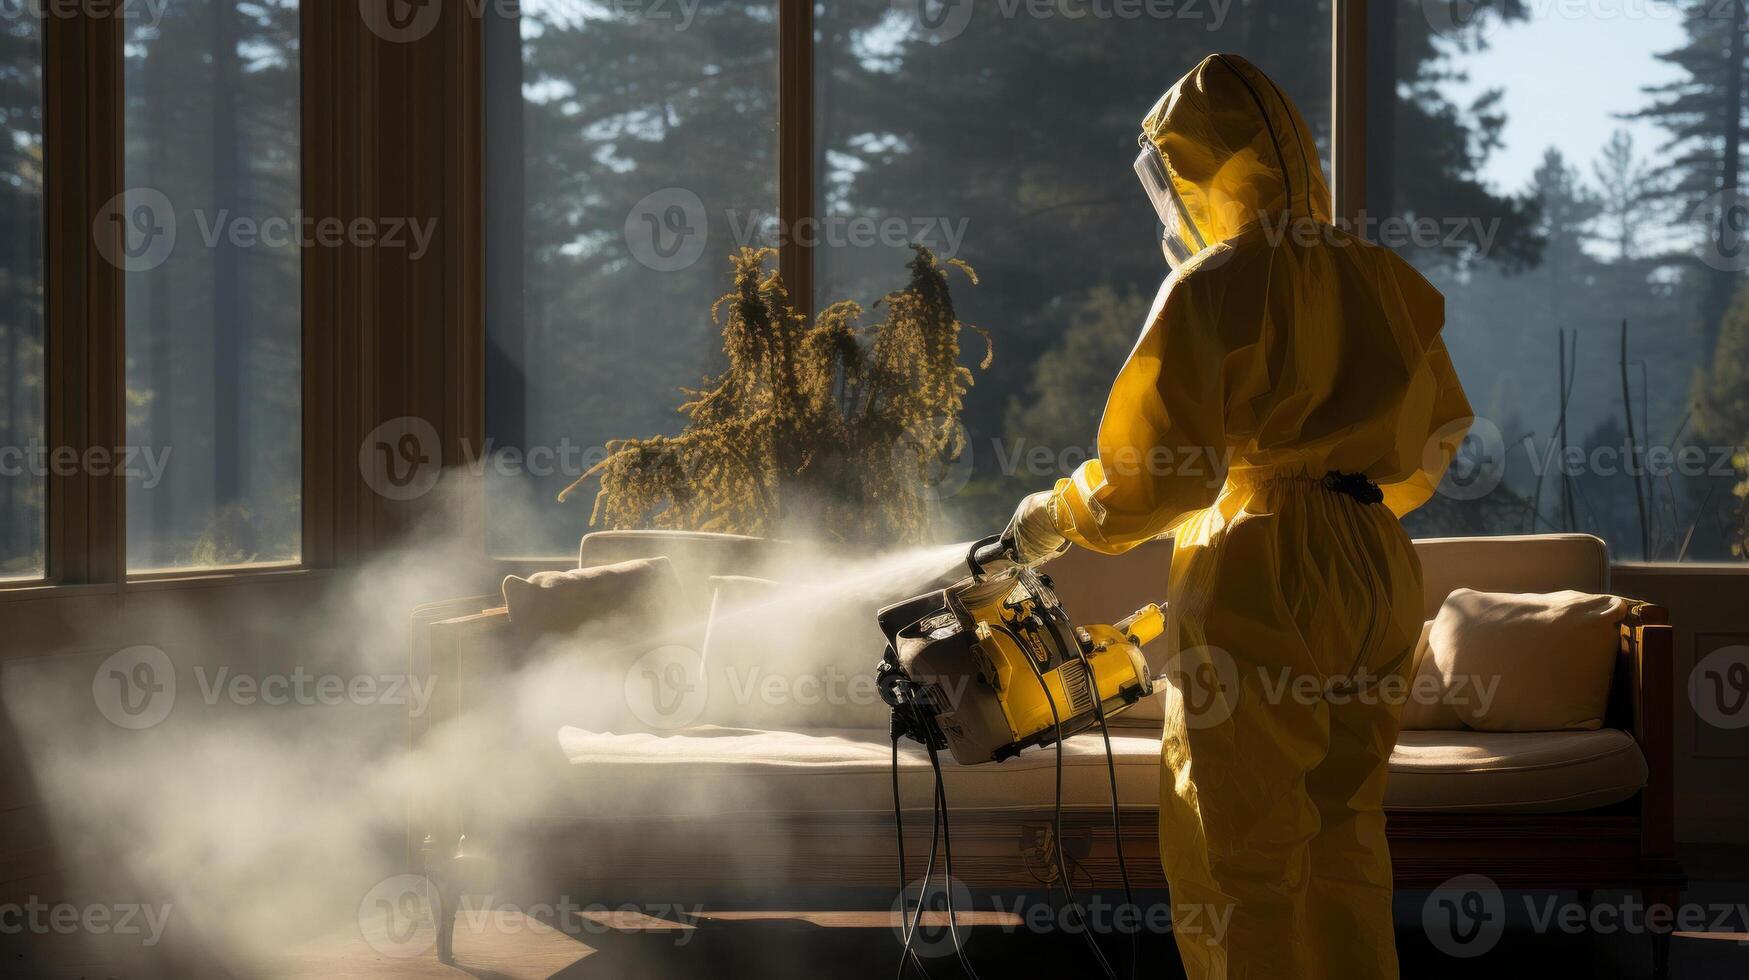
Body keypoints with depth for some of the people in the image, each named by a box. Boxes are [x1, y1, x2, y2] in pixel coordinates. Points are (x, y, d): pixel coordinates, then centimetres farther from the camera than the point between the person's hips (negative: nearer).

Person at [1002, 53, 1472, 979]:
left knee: (1244, 852, 1)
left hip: (1258, 580, -7)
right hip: (1379, 574, 7)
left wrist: (1057, 517, 2)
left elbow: (1154, 468, -14)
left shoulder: (1215, 285, -10)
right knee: (1343, 838, 15)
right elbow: (1431, 445, 19)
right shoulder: (1386, 282, 10)